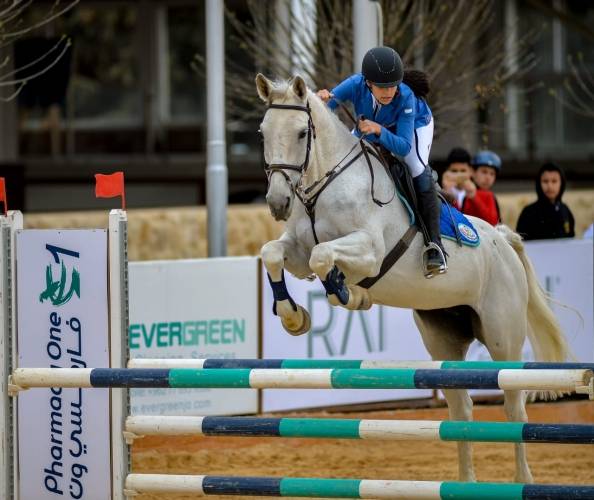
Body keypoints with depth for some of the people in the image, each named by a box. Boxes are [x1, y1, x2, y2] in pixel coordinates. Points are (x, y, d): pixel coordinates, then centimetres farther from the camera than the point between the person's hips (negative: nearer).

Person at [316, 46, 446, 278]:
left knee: (419, 171, -29)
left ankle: (434, 243, -28)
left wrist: (379, 130, -58)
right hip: (371, 123, 4)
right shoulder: (356, 85, -36)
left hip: (415, 123, -4)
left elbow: (404, 147, -42)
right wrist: (321, 100, -54)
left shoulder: (405, 98, -41)